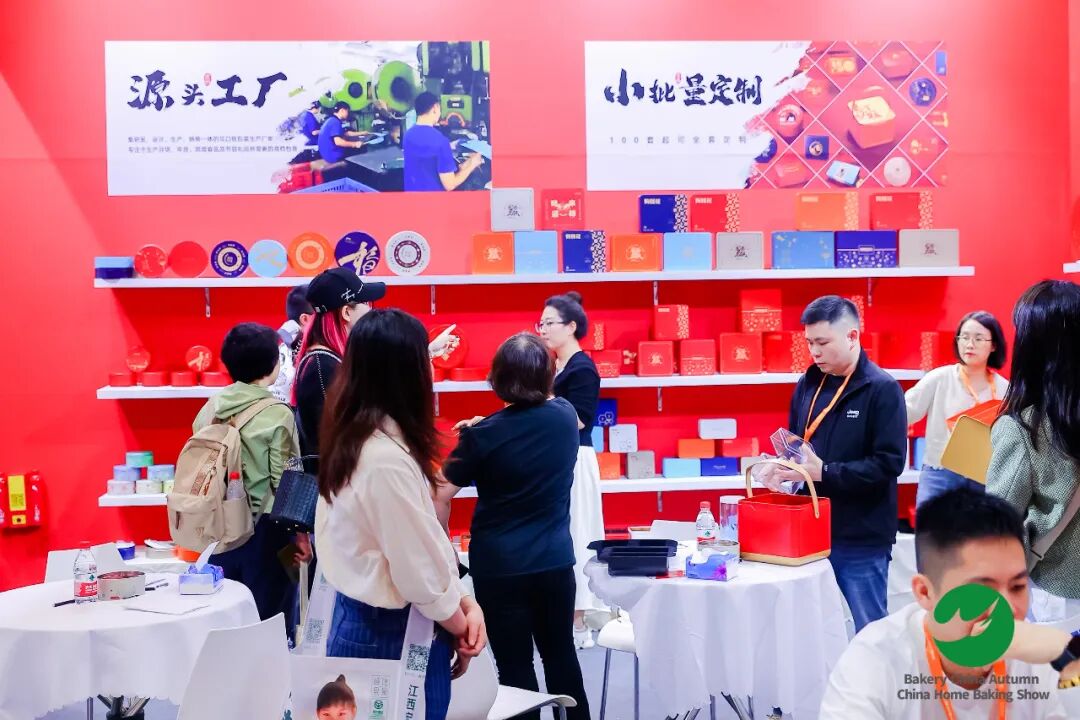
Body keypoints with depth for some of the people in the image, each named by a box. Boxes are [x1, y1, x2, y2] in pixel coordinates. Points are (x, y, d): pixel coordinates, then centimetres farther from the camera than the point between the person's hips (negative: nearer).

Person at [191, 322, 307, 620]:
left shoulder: (212, 408, 2)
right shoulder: (277, 415, -12)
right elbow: (284, 481, -12)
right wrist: (299, 533, -2)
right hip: (263, 531, -5)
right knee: (268, 620, 6)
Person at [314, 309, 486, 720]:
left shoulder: (354, 439, 3)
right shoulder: (387, 460, -26)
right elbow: (419, 566, -21)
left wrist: (466, 602, 2)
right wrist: (459, 628, -4)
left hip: (361, 619, 9)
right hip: (393, 635, -9)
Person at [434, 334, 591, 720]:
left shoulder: (483, 435, -13)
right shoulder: (565, 416, -1)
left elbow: (441, 498, -12)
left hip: (499, 566, -4)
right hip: (556, 560, 4)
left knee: (515, 666, 8)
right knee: (561, 655, 20)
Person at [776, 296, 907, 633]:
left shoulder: (882, 389, -10)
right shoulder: (809, 384, 9)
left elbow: (889, 463, -18)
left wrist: (824, 472, -23)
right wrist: (784, 465, -2)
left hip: (862, 541, -6)